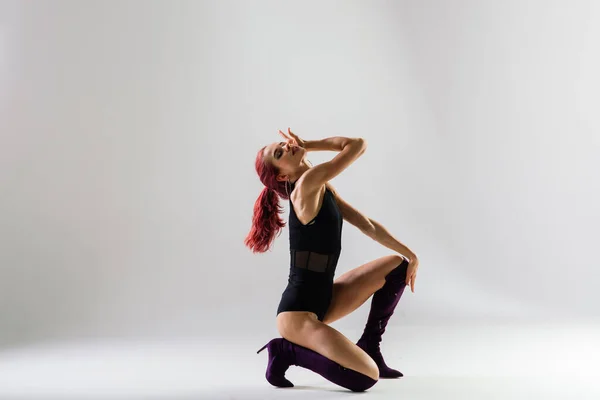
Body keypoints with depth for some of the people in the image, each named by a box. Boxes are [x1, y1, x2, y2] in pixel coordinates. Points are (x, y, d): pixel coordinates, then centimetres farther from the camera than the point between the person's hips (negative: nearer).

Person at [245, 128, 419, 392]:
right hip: (297, 313, -9)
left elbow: (367, 225, 11)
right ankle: (287, 351, 0)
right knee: (366, 377, -21)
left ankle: (368, 348, 16)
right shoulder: (307, 185, -18)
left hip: (323, 300, 9)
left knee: (398, 266, 11)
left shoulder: (324, 190, 10)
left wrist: (410, 254, 8)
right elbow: (358, 144, -13)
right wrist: (309, 145, -6)